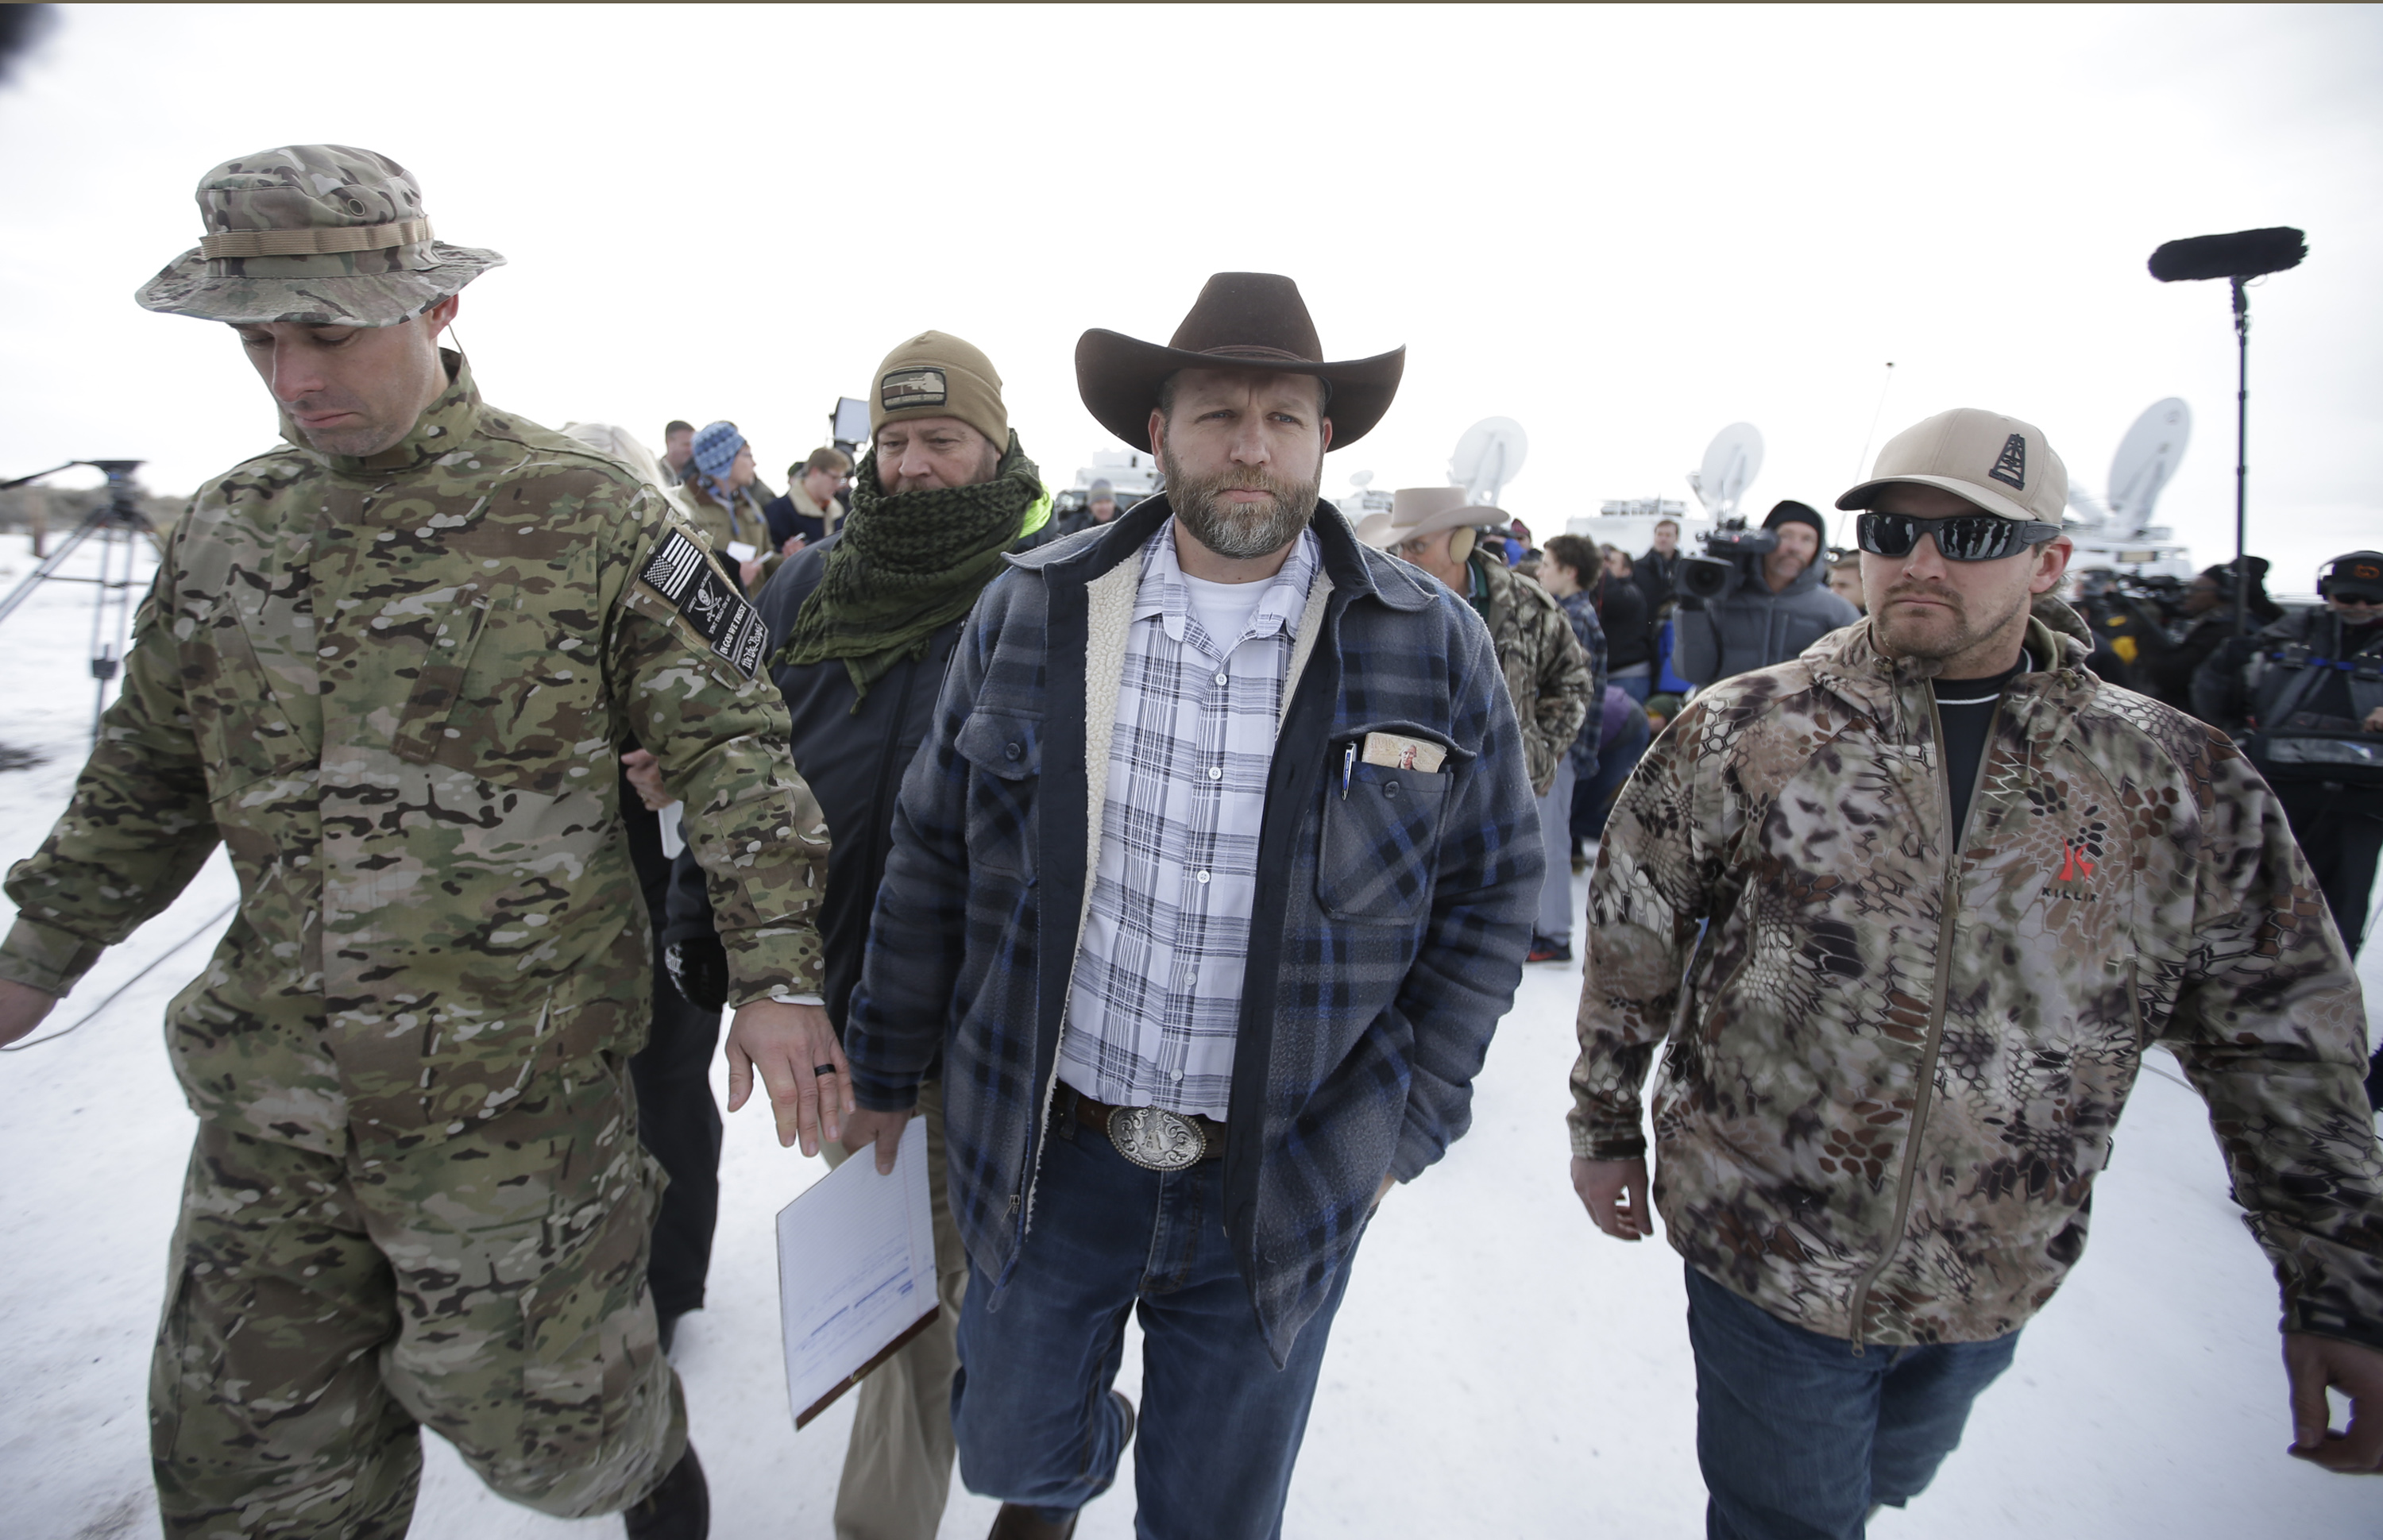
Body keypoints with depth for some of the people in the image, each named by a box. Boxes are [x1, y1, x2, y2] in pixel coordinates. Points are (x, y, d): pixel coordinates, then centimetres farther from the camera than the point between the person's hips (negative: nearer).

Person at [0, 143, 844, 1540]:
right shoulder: (225, 528, 6)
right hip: (272, 1094, 6)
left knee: (531, 1405, 12)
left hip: (511, 1095, -5)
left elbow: (733, 739, -12)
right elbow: (152, 772, 18)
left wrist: (778, 975, -17)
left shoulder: (586, 516, -11)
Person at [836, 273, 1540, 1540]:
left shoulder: (1433, 650, -7)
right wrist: (886, 1066, 8)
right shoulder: (1030, 612, -5)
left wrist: (1408, 1121, -3)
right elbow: (934, 853, 2)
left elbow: (1491, 889, 0)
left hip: (1280, 1195, 0)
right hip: (1044, 1159, 2)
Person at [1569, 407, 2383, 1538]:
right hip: (1765, 1257, -3)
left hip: (1990, 1288, 3)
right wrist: (1605, 1127, 3)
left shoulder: (2182, 782, -5)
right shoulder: (1743, 733, -12)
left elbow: (2285, 1046, 2)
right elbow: (1631, 946, -3)